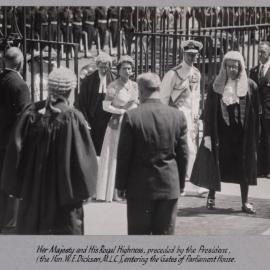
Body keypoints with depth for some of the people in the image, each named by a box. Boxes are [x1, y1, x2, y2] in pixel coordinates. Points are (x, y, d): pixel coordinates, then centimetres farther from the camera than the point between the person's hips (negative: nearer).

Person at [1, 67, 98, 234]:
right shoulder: (73, 118, -15)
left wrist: (16, 186, 9)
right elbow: (83, 158, -12)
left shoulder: (31, 114, -4)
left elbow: (16, 152, 0)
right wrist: (83, 191, 0)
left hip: (32, 191, 4)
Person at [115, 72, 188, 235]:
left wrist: (121, 184, 3)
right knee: (165, 234, 9)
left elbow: (124, 154, -7)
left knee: (138, 234, 7)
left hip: (140, 186, -2)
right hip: (170, 186, 2)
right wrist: (181, 183, 13)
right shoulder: (178, 116, -3)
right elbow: (183, 153, 2)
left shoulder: (131, 116, -12)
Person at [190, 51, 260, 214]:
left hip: (242, 135, 0)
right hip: (220, 133, 0)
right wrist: (207, 135, -8)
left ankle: (245, 202, 15)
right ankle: (211, 197, 23)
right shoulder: (217, 86, -1)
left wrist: (255, 136, -3)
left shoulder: (250, 86, -1)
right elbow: (209, 111, -2)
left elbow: (256, 113, 1)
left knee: (244, 168, 5)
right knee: (216, 165, 7)